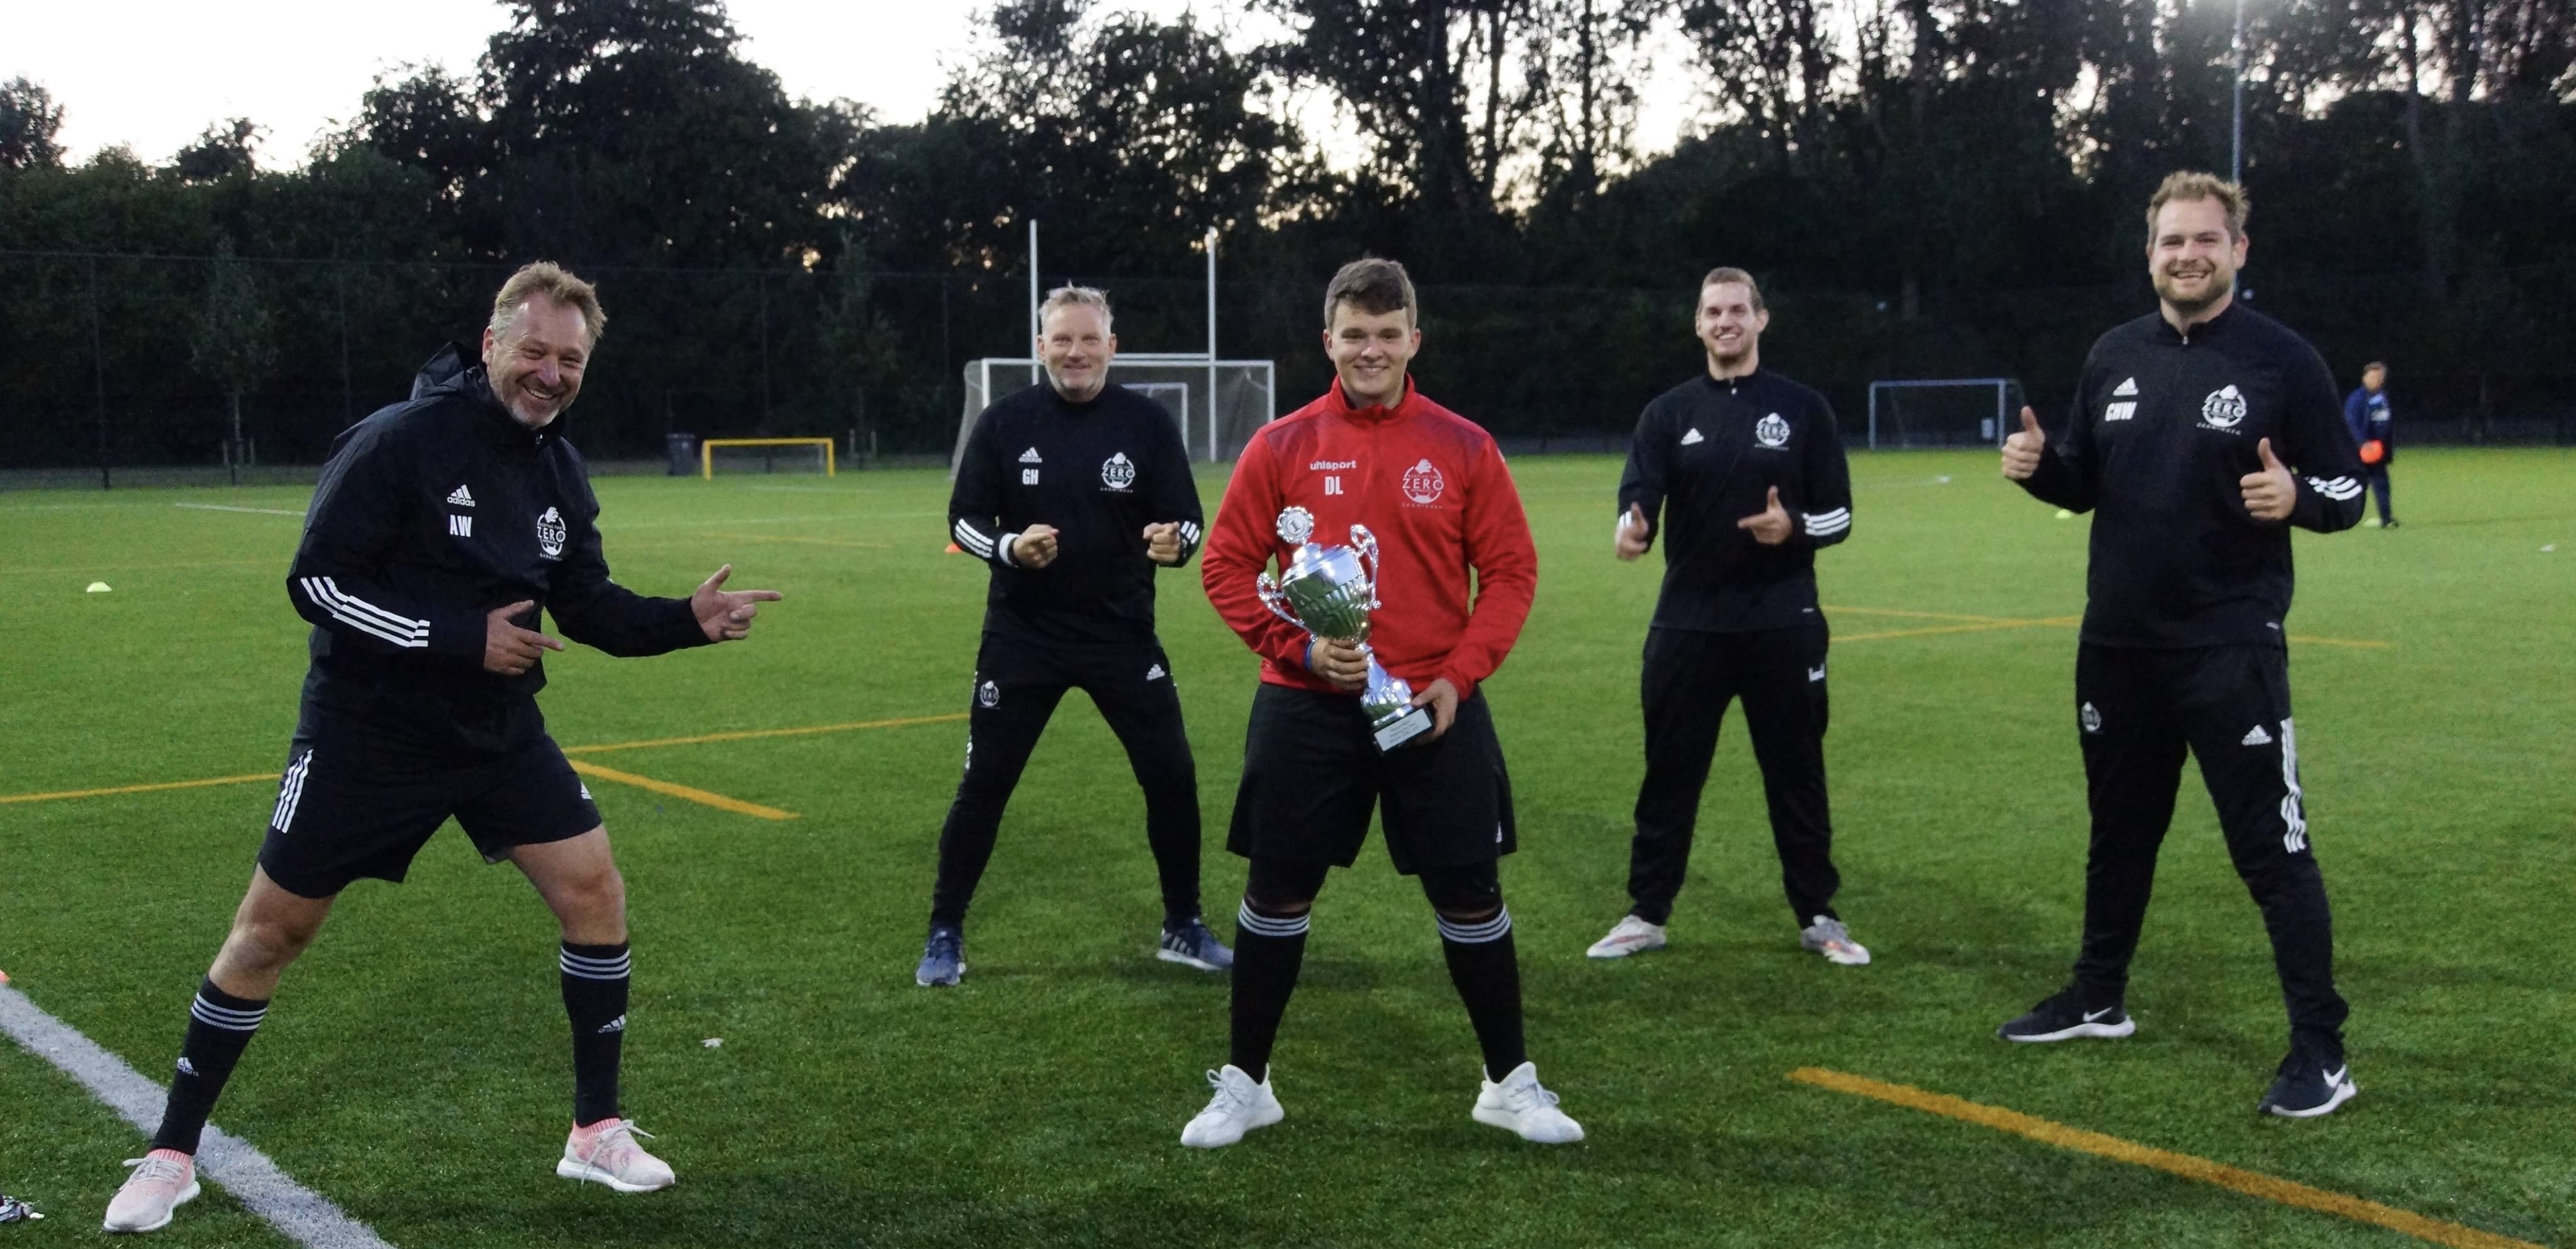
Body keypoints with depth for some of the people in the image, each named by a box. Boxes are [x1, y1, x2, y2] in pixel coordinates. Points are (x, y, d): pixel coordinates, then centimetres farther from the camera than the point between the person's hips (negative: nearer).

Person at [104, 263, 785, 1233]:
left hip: (502, 732, 6)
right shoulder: (397, 441, -19)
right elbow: (317, 583, -21)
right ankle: (172, 1153, 20)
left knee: (595, 895, -3)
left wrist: (687, 620, -9)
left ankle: (597, 1133, 12)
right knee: (270, 930, 2)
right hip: (367, 734, -5)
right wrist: (463, 637, -25)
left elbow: (589, 608, 8)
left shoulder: (559, 470, 2)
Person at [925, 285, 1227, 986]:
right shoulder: (1005, 423, -4)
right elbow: (963, 519, -2)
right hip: (1022, 637, -1)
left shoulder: (1147, 423, -4)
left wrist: (1174, 542, -28)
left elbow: (1188, 522, -4)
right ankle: (945, 934, 18)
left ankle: (1183, 928, 21)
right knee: (984, 784, 4)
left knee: (1172, 777, 3)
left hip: (1123, 634, 1)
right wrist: (1010, 547, -23)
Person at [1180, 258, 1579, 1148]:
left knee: (1470, 894, 6)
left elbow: (1510, 571, 2)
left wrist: (1459, 675, -9)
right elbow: (1227, 566, 1)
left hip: (1434, 707, 0)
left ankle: (1510, 1084, 22)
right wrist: (1297, 647, -13)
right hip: (1307, 708, 0)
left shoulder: (1464, 448, 0)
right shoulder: (1281, 447, -1)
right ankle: (1244, 1084, 23)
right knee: (1277, 892, 7)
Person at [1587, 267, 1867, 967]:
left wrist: (1794, 527, -19)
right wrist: (1632, 529, -32)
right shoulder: (1669, 412, 5)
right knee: (1669, 773, 7)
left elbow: (1839, 515, 3)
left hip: (1783, 628, -1)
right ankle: (1647, 914, 17)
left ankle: (1817, 916, 20)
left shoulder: (1803, 409, 3)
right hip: (1688, 627, 1)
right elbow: (1639, 498, -8)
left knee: (1796, 774, 8)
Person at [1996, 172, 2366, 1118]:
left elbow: (2346, 491, -5)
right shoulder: (2115, 357, 7)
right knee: (2120, 833, 19)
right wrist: (2039, 465, -7)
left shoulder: (2282, 359, -7)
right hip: (2118, 646, 6)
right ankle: (2099, 1000, 36)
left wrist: (2297, 497, -27)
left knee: (2272, 847, -5)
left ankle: (2321, 1052, 3)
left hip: (2231, 648, -5)